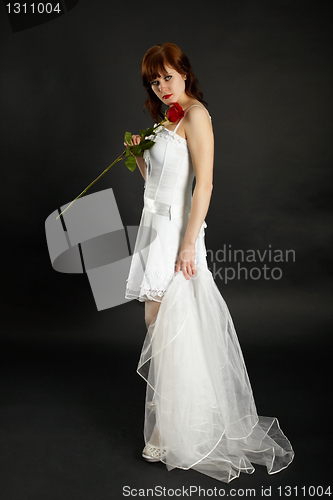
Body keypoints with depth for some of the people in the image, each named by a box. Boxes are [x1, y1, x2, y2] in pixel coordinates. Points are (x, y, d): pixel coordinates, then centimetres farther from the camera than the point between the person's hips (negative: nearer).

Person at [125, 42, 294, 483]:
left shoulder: (195, 114, -8)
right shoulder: (165, 120, 19)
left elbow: (204, 184, -17)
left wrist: (189, 245, -21)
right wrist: (139, 153, 8)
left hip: (176, 229, -9)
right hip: (155, 226, 9)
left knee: (172, 330, -6)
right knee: (157, 324, 12)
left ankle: (176, 435, 6)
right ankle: (164, 414, 26)